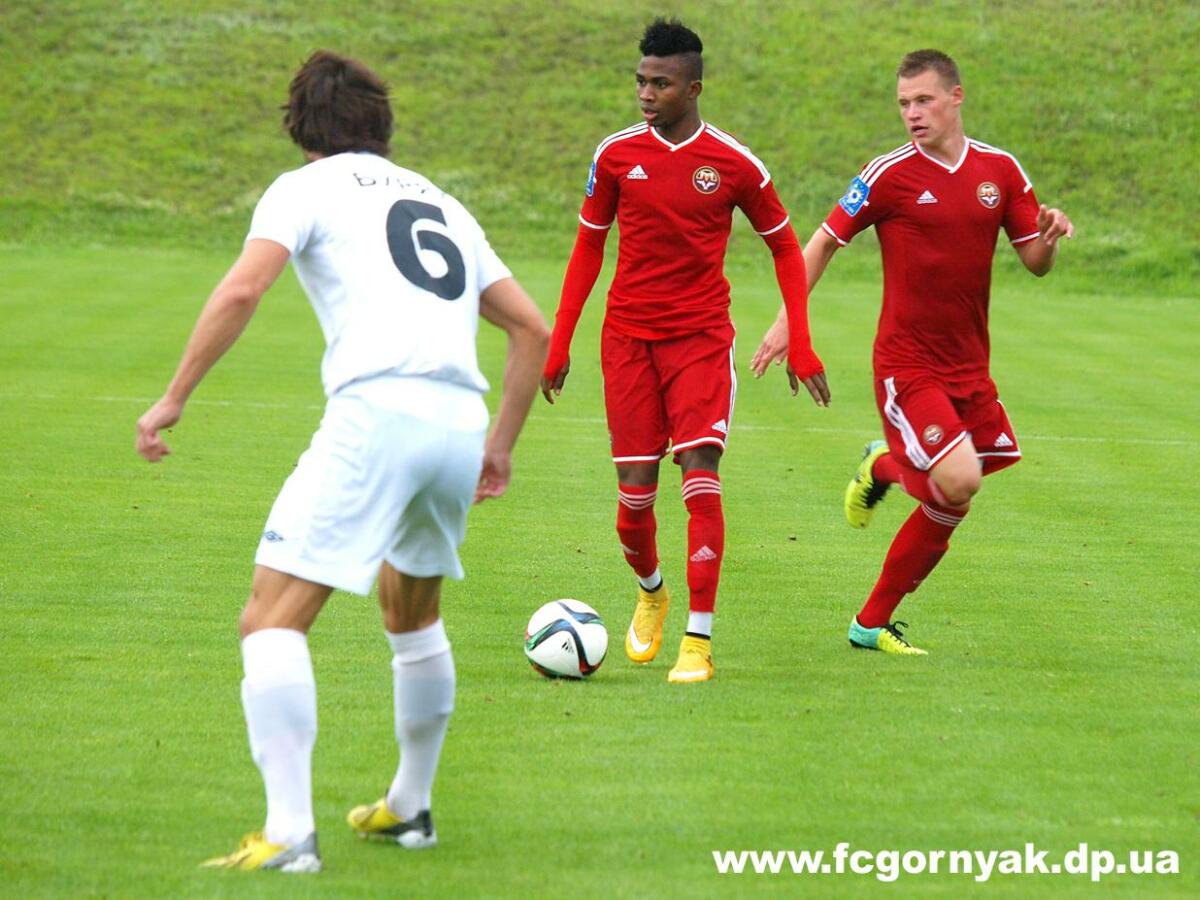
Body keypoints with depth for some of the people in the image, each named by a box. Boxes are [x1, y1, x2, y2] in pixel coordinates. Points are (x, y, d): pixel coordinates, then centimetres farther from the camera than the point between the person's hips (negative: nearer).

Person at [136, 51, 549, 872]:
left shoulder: (308, 187, 11)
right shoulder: (439, 204, 28)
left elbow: (242, 291, -7)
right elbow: (535, 330, 28)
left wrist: (173, 399, -2)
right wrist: (501, 447, 35)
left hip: (377, 411, -6)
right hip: (462, 422, 6)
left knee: (272, 621, -7)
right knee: (412, 613, 30)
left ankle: (289, 833, -21)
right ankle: (410, 807, 38)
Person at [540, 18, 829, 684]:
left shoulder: (733, 164, -4)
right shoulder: (616, 155, 1)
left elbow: (784, 248, 7)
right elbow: (588, 247, 12)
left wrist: (800, 345, 1)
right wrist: (559, 343, 9)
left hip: (702, 339, -2)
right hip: (627, 337, 2)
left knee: (700, 478, -14)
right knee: (635, 494, 0)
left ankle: (698, 642, -11)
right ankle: (650, 593, 32)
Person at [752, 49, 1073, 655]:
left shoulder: (1001, 171, 4)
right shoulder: (889, 174, -8)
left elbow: (1035, 263, 9)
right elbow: (825, 242, 1)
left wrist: (1051, 237, -14)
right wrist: (787, 322, -4)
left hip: (968, 367, 5)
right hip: (907, 365, -5)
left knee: (949, 507, 4)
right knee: (958, 482, -19)